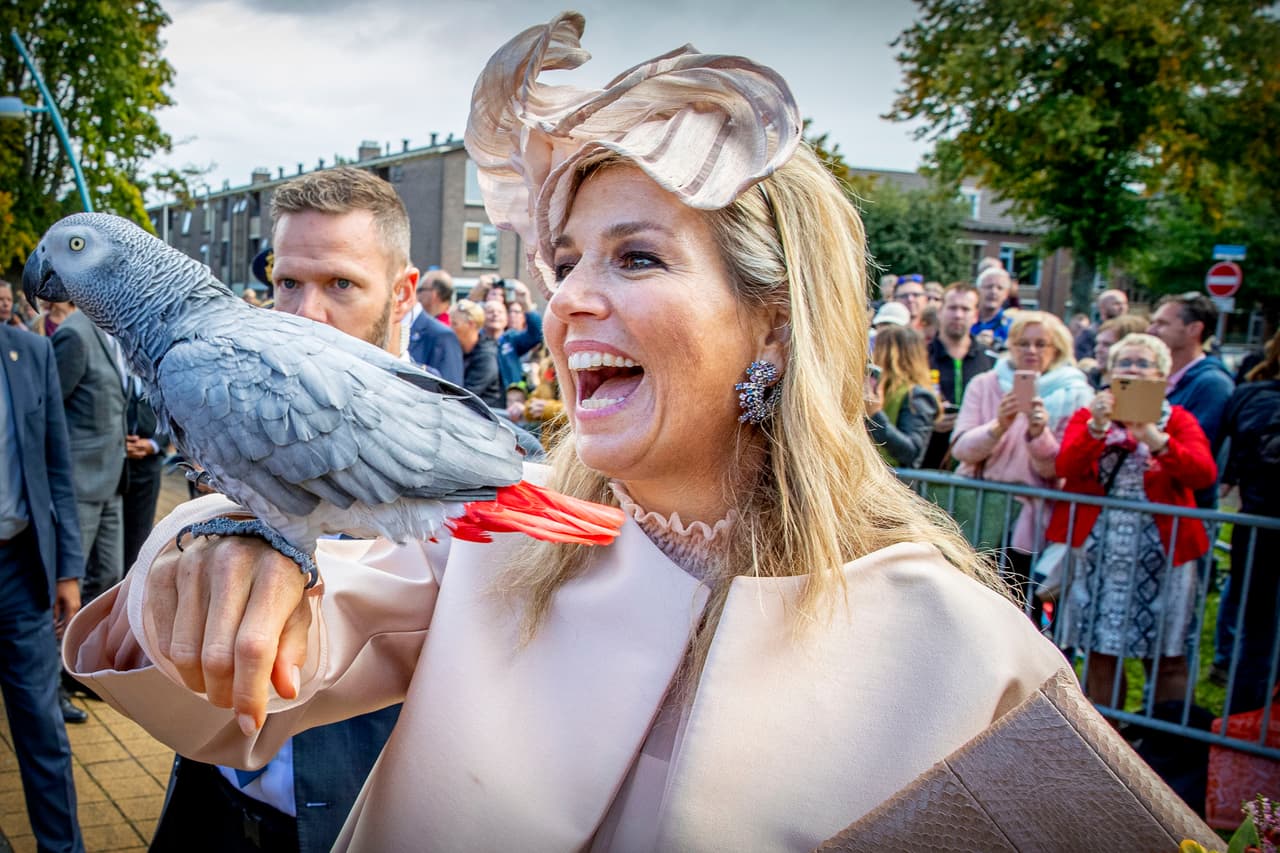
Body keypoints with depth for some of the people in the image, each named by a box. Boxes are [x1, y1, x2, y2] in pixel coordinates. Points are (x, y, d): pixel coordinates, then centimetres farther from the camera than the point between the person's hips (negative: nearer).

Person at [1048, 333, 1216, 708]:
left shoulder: (1178, 420, 8)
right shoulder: (1089, 416, 10)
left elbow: (1204, 472, -11)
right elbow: (1064, 467, -7)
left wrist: (1155, 439, -25)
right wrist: (1097, 428, -20)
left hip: (1159, 552, 0)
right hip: (1098, 550, 1)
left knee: (1165, 656, 3)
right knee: (1099, 650, 5)